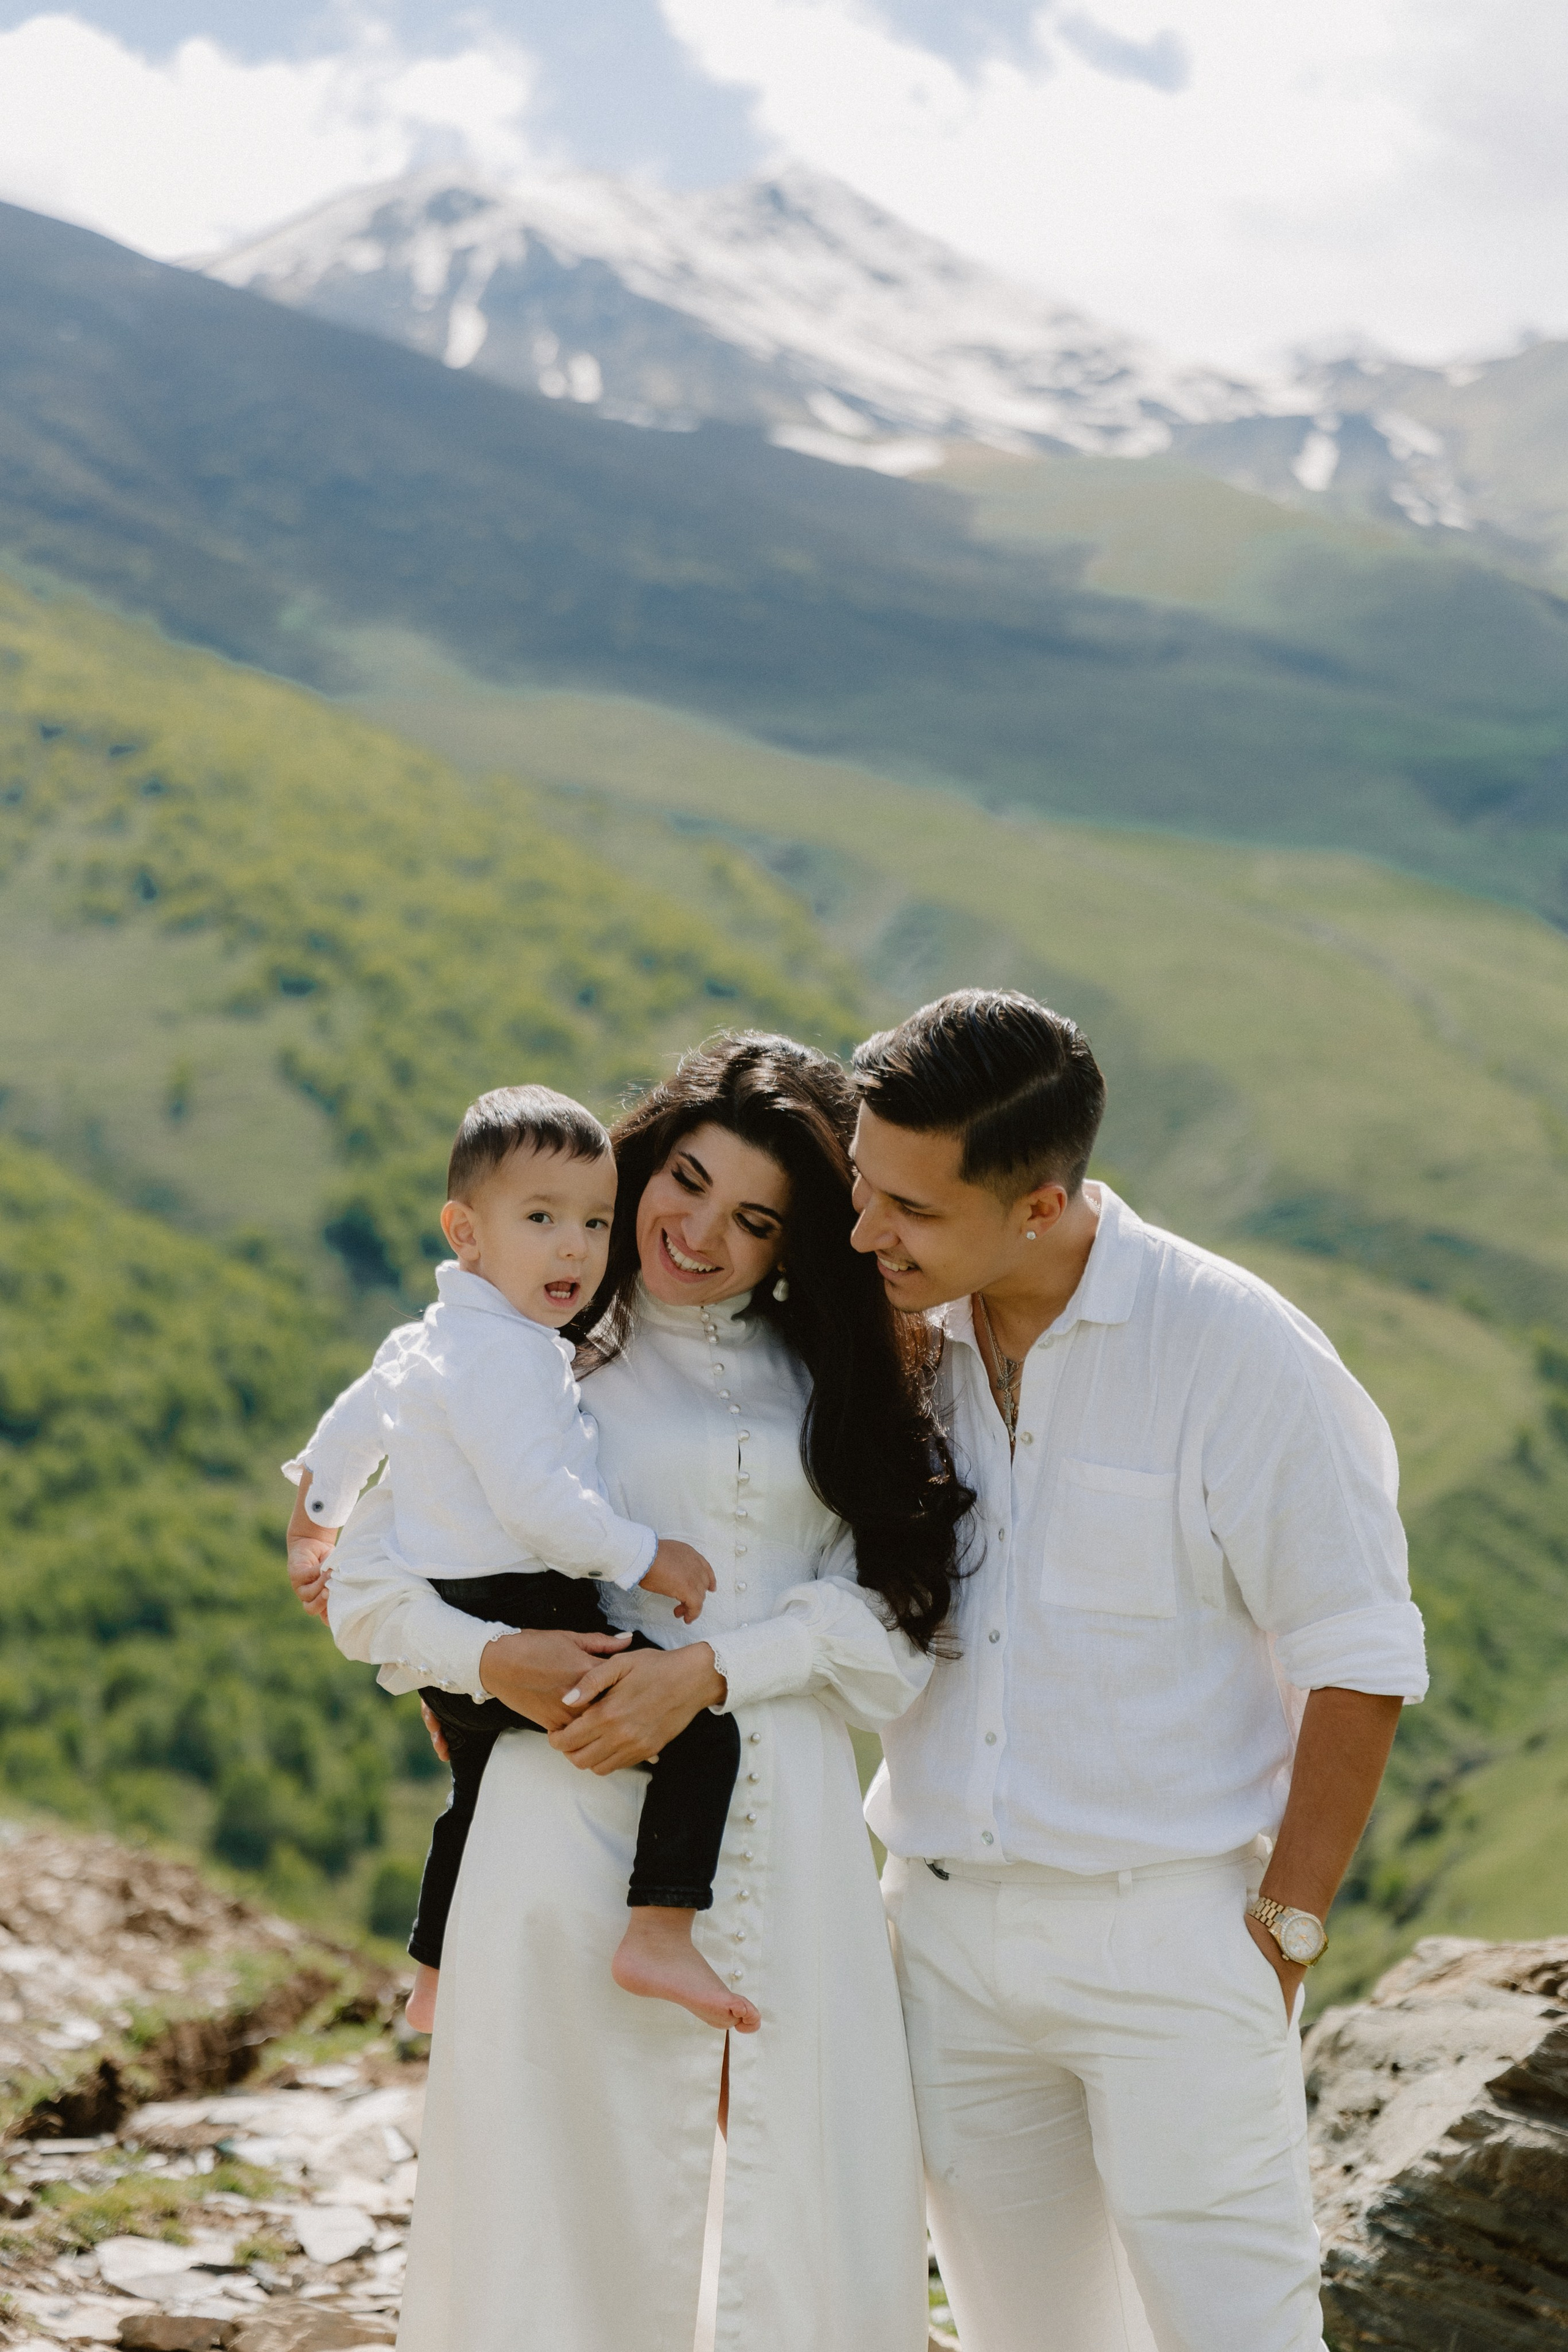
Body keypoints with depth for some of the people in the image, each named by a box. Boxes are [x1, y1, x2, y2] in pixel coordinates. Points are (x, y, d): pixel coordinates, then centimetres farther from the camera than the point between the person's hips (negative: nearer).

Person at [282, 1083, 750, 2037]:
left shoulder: (425, 1342, 15)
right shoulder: (505, 1353, -19)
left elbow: (345, 1430, 28)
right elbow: (533, 1500, -27)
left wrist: (314, 1532, 44)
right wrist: (646, 1558, -19)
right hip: (523, 1622, -11)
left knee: (480, 1794, 32)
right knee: (702, 1730, -16)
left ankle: (435, 1983, 49)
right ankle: (660, 1938, -22)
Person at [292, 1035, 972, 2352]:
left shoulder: (837, 1377, 13)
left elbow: (897, 1601, 2)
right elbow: (365, 1583, 5)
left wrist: (707, 1669, -12)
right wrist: (493, 1663, -14)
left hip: (788, 1832, 2)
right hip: (577, 1814, -2)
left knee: (823, 2225, 2)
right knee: (576, 2194, 2)